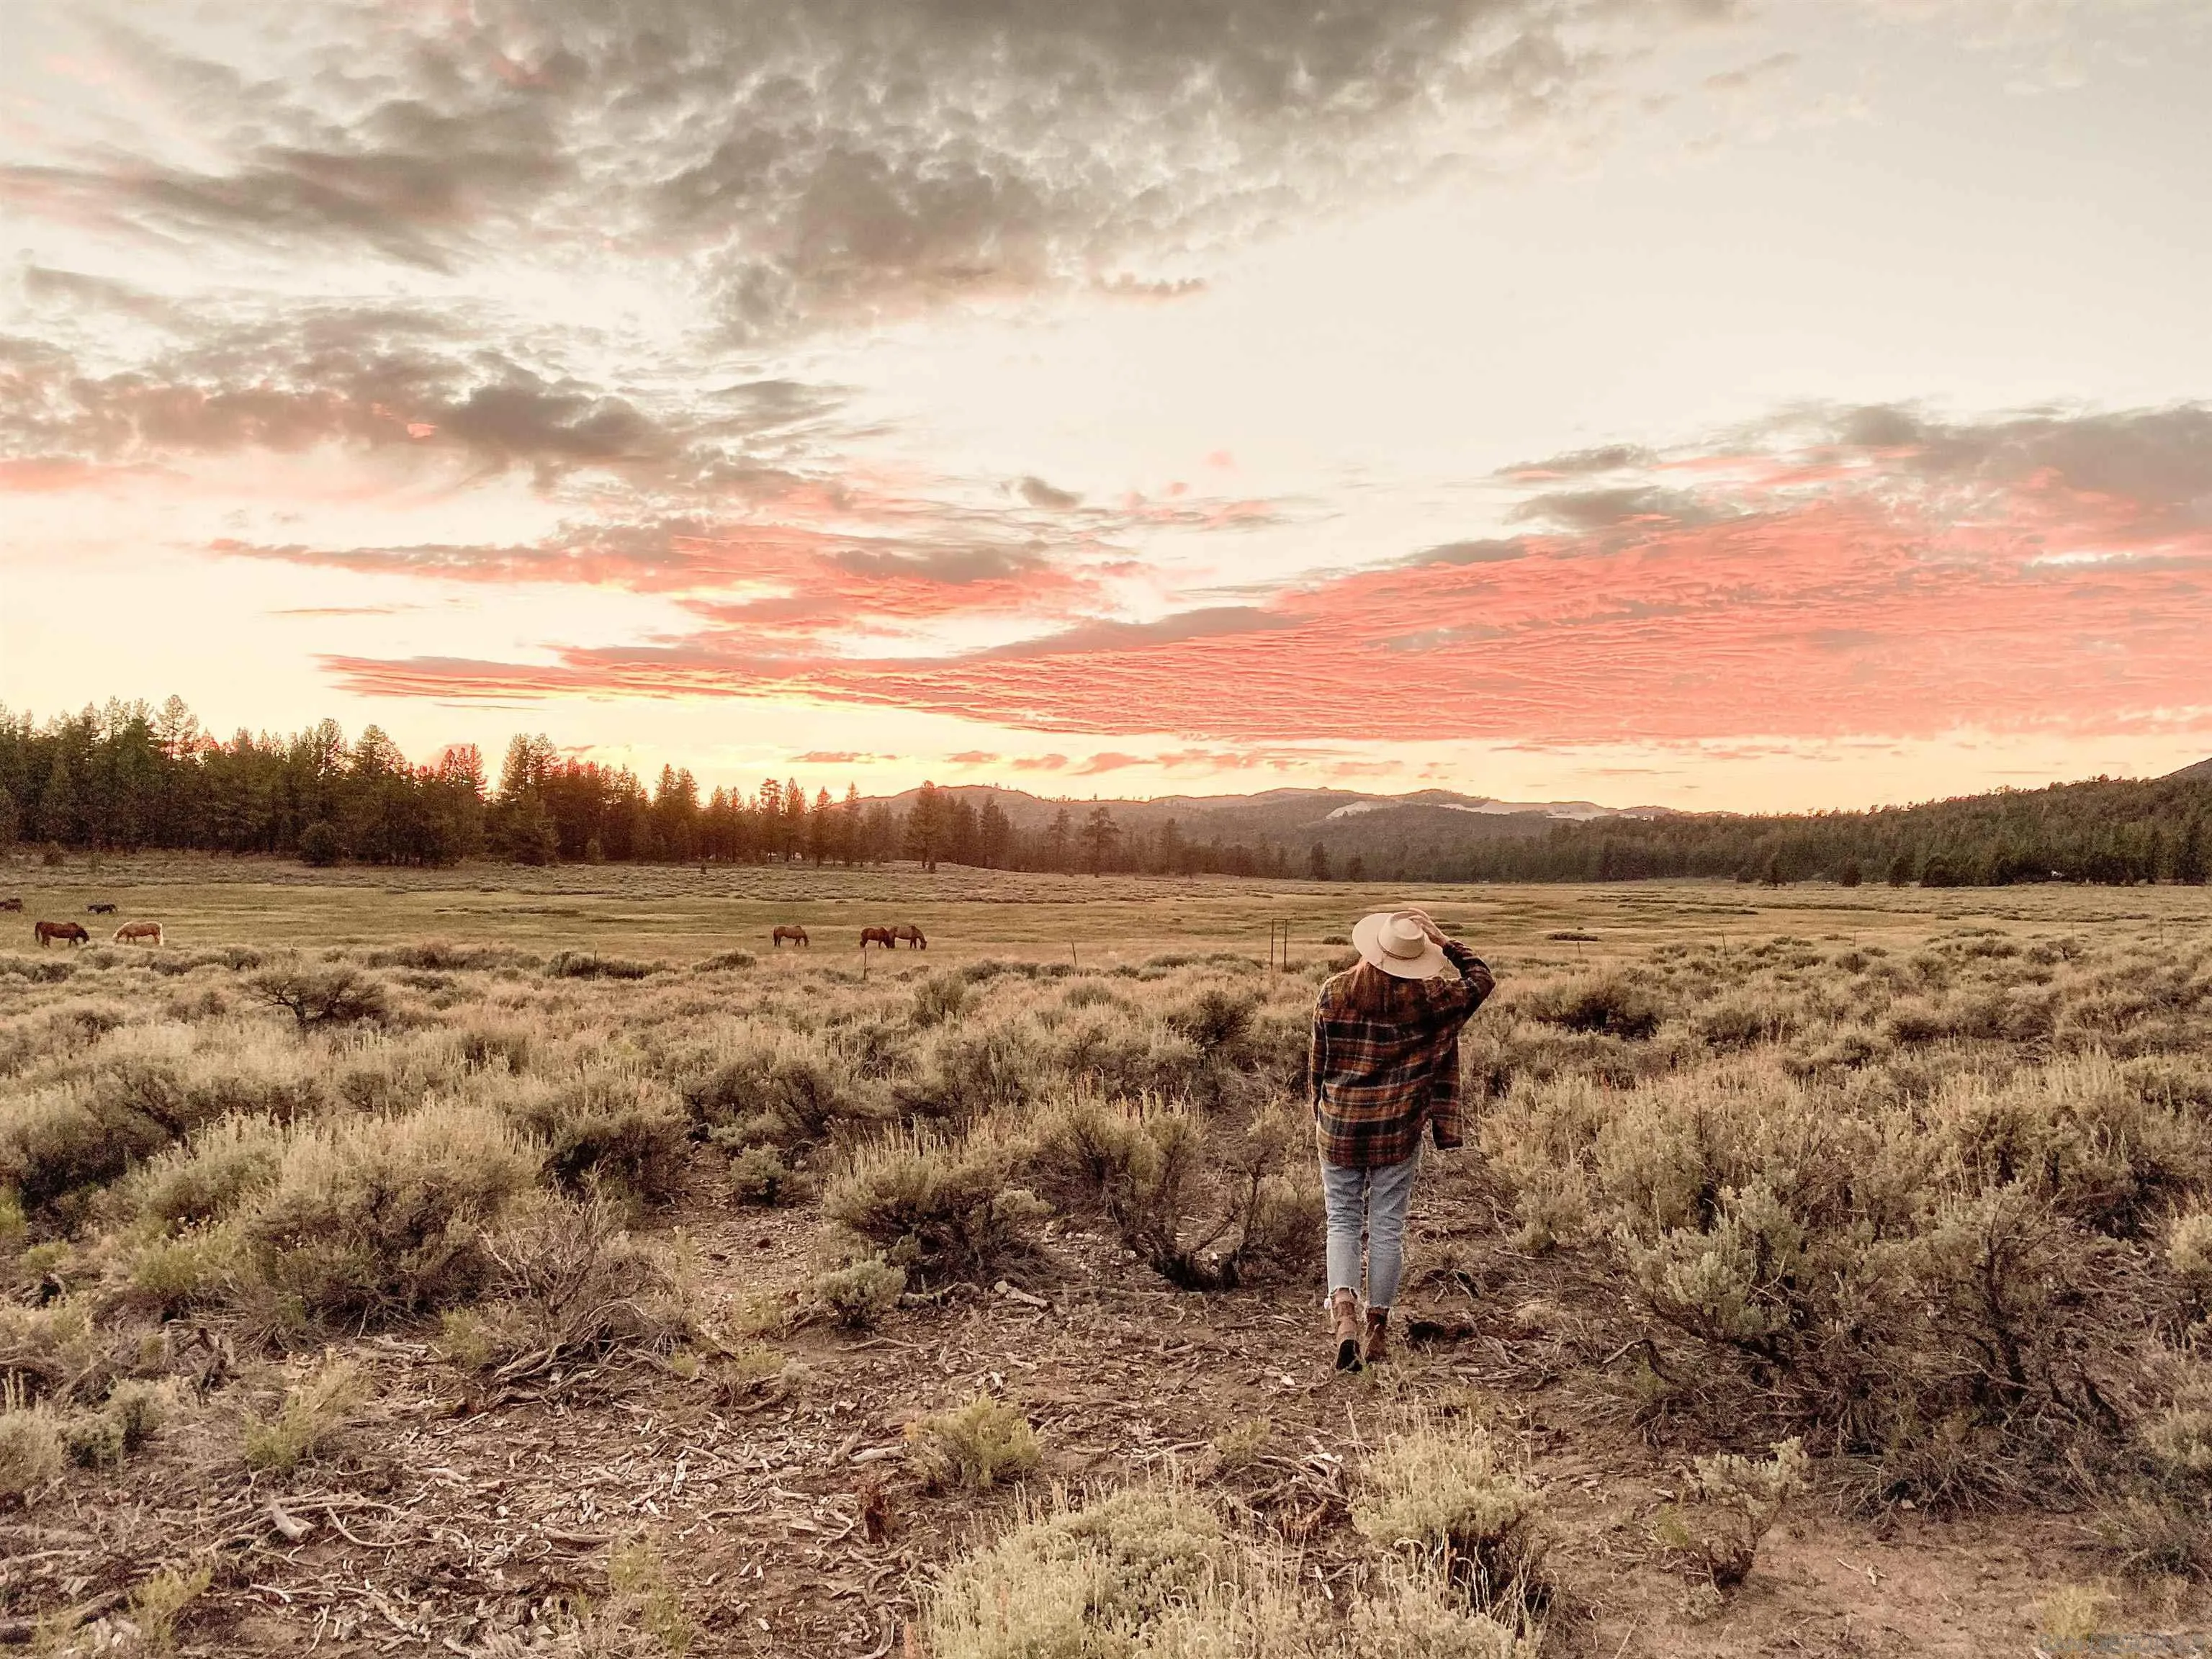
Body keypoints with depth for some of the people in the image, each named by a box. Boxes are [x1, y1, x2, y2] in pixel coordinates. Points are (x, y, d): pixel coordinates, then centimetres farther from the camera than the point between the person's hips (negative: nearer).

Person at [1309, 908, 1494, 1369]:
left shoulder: (1333, 993, -6)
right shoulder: (1427, 998, -9)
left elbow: (1317, 1065, 3)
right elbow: (1481, 980, 6)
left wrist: (1319, 1118, 16)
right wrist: (1442, 940, 9)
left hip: (1339, 1128, 1)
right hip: (1397, 1131, -1)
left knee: (1343, 1222, 11)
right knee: (1387, 1228, 10)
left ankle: (1343, 1309, -9)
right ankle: (1377, 1326, 16)